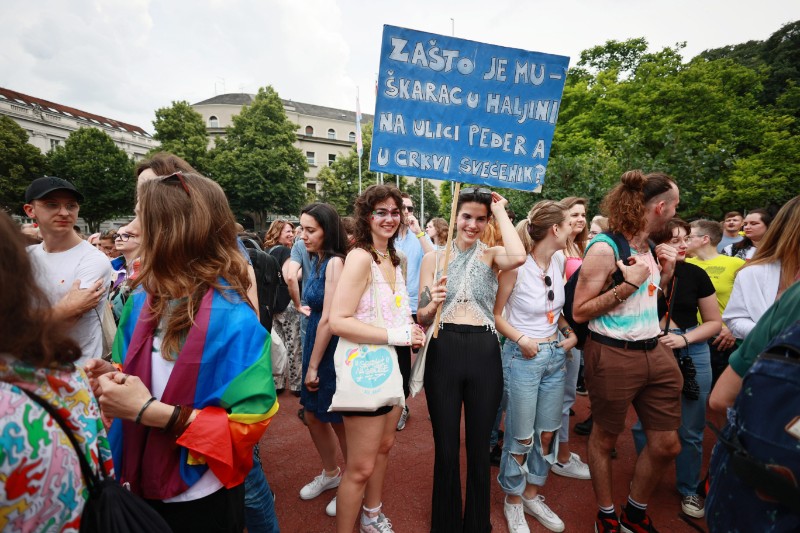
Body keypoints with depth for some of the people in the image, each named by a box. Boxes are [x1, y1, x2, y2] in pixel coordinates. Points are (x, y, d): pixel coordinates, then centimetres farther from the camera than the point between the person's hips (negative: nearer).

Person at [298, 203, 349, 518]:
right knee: (313, 416, 21)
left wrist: (313, 365, -16)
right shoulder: (316, 261, 7)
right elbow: (308, 308, 10)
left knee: (340, 422, 10)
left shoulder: (335, 262, -20)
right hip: (316, 344, 9)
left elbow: (329, 319, -21)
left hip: (334, 350, -9)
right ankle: (330, 474, 46)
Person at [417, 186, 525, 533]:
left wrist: (501, 212, -8)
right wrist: (433, 304, -21)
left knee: (479, 446, 15)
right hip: (444, 352, 0)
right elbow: (422, 319, 2)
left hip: (485, 353, 1)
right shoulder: (433, 258, 4)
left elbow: (518, 257, -22)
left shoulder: (491, 256, 4)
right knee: (446, 447, 12)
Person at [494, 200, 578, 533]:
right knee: (521, 436, 7)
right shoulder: (517, 265, -19)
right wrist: (521, 339, -22)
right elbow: (496, 314, -10)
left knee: (548, 432, 17)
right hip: (523, 358, -7)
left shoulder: (559, 260, 2)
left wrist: (570, 331, 2)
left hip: (556, 356, 7)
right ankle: (513, 501, 31)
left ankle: (532, 496, 38)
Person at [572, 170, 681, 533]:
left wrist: (665, 274, 5)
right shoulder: (605, 248, -17)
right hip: (613, 355, -8)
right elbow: (579, 312, -17)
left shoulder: (648, 246, 9)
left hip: (655, 352, 8)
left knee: (667, 444, 15)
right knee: (605, 438, 12)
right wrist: (628, 284, -21)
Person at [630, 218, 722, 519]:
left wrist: (684, 338, -13)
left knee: (690, 430, 11)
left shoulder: (695, 274, -4)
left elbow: (714, 322, 2)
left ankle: (689, 489, 34)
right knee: (643, 424, 8)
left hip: (692, 354, 1)